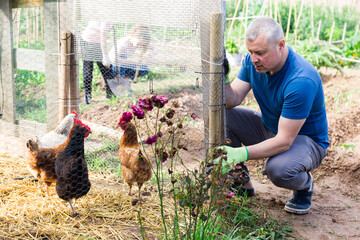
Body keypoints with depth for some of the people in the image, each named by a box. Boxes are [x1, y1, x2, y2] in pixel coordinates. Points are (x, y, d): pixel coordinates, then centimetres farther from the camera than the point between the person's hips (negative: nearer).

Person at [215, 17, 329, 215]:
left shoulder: (302, 81, -34)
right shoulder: (252, 61, -12)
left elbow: (284, 141, -34)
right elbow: (233, 100, -14)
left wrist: (241, 154, -44)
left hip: (306, 139, -7)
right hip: (268, 128, 7)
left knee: (278, 169, -38)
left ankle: (305, 185, 1)